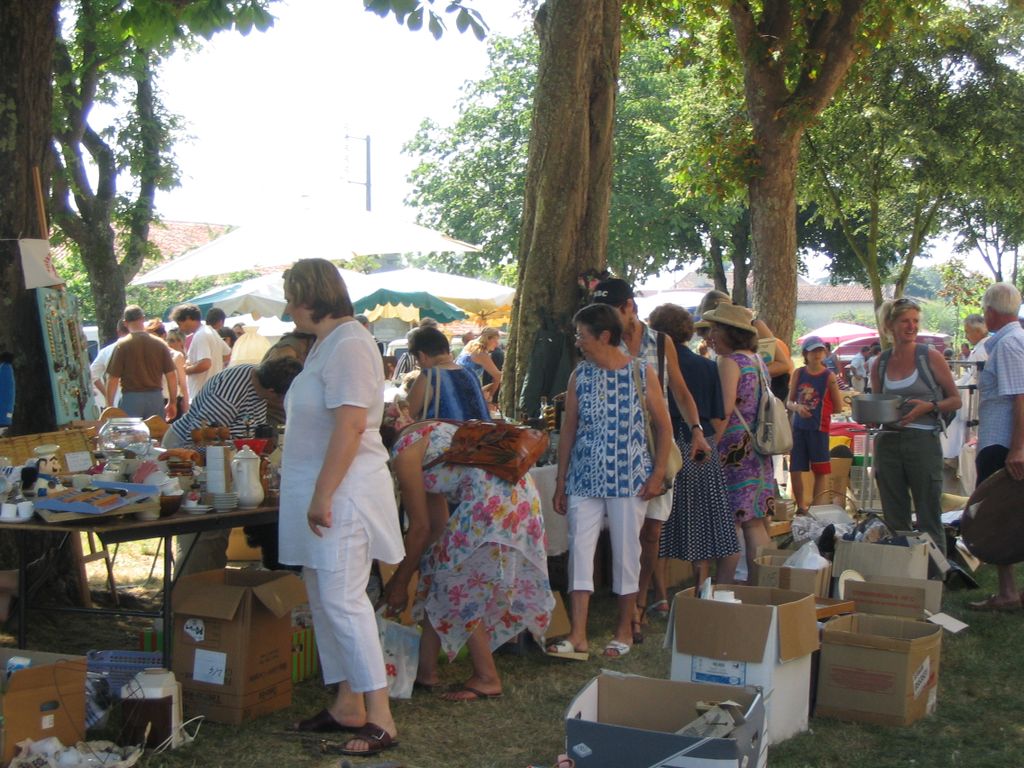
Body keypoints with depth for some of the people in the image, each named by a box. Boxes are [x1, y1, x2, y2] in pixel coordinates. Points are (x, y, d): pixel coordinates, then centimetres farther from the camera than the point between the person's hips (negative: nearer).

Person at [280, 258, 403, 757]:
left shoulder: (349, 346, -16)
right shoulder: (325, 345, 16)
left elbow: (349, 427, -23)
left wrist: (323, 496, -24)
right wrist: (303, 489, 21)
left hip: (342, 495, -10)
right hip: (319, 494, 10)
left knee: (342, 600, -12)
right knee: (325, 600, 13)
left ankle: (380, 720, -8)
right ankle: (347, 705, 21)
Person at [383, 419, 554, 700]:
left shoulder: (404, 453, -5)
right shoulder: (421, 437, 23)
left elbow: (420, 528, -2)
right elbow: (438, 524, 22)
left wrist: (400, 584, 9)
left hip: (494, 498, -10)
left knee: (457, 587, 0)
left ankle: (487, 679, 9)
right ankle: (426, 671, 19)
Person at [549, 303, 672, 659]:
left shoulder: (642, 373, -3)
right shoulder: (579, 376, 5)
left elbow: (663, 426, 2)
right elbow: (568, 431, 8)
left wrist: (658, 474, -6)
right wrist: (560, 483, 6)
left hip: (629, 479, -2)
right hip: (584, 480, 3)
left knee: (626, 551, 5)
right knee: (579, 549, -3)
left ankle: (625, 630, 18)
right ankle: (578, 634, -1)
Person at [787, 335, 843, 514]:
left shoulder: (829, 376, -3)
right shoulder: (799, 374, 5)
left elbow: (838, 408, 0)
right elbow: (789, 402, 8)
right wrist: (797, 407, -11)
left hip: (819, 428, -3)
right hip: (798, 427, 3)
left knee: (820, 471, 1)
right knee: (795, 470, 5)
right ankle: (801, 507, 22)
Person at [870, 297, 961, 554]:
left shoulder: (930, 357, 0)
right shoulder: (881, 363, 10)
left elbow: (955, 400, 3)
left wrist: (929, 407, -14)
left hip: (923, 440, -4)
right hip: (888, 443, 4)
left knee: (929, 519, -2)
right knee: (894, 519, 9)